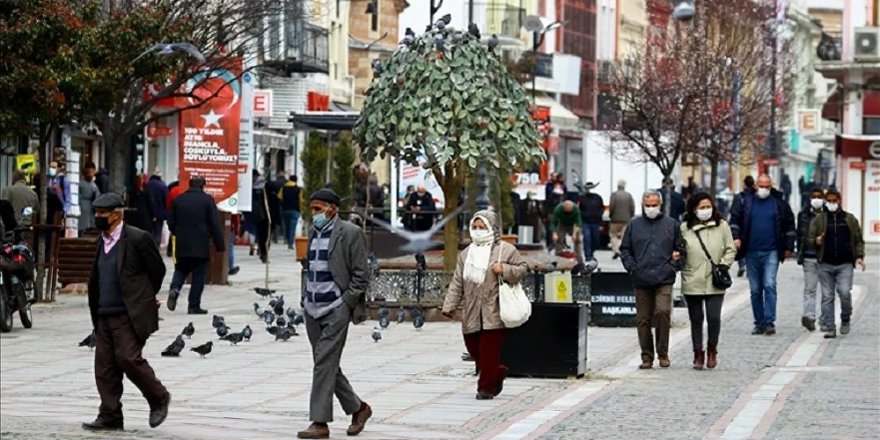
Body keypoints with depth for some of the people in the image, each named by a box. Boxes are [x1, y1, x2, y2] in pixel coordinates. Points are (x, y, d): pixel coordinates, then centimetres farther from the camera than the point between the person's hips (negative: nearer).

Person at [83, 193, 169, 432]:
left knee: (128, 358, -14)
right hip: (105, 315, 8)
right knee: (104, 366, 4)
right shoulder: (102, 241, 14)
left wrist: (145, 298, 10)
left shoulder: (137, 239, -10)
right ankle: (110, 417, 8)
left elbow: (158, 270, -3)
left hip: (130, 315, -8)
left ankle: (159, 398, 7)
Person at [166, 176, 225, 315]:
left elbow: (171, 223, 12)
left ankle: (174, 289, -11)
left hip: (182, 246, 4)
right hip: (200, 246, -3)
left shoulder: (178, 200, 6)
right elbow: (215, 225, -8)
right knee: (198, 275, 3)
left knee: (181, 269, 18)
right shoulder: (207, 200, -7)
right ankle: (194, 306, 3)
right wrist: (220, 245, -4)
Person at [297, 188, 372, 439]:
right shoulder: (313, 232, 13)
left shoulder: (350, 233, -8)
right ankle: (358, 408, 25)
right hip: (313, 309, 8)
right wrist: (306, 298, 14)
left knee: (325, 363, -11)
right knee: (326, 365, 11)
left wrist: (345, 304, -12)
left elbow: (361, 275, -9)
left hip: (335, 310, -8)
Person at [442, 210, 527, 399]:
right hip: (471, 312, 5)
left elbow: (522, 268, 3)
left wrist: (504, 270, -14)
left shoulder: (505, 250, 2)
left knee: (489, 350, -9)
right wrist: (449, 305, 6)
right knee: (473, 347, 8)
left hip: (494, 311, -5)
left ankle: (486, 387, 0)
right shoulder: (466, 253, 15)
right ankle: (498, 372, 30)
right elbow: (457, 283, 13)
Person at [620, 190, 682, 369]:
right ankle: (647, 356, 13)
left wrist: (674, 266, 1)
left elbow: (680, 249, 14)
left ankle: (663, 353, -5)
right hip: (641, 281, 2)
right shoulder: (634, 225, 10)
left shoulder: (671, 224, 9)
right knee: (643, 320, 4)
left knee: (662, 312, -18)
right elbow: (625, 249, 13)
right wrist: (632, 267, 1)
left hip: (664, 280, -2)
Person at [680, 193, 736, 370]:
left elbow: (730, 250, 7)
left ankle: (712, 349, 16)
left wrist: (723, 265, -5)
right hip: (692, 283, 0)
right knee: (696, 320, 7)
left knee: (714, 318, -8)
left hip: (715, 283, 0)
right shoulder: (685, 228, 2)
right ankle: (698, 354, 19)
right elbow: (680, 252, 9)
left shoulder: (722, 226, 3)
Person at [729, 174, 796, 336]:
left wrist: (789, 247, 8)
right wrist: (735, 237, -7)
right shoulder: (746, 201, 5)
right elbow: (734, 219, 9)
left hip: (771, 252, -2)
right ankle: (759, 323, 14)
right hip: (751, 253, 2)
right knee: (755, 290, 7)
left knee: (770, 285, -14)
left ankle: (769, 322, -12)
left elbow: (789, 225, 11)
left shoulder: (779, 203, 4)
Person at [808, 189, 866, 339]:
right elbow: (810, 238, 10)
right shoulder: (819, 220, 10)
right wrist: (816, 241, -14)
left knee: (845, 292, -14)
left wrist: (859, 256, -2)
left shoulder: (850, 219, 11)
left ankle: (845, 319, 12)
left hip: (845, 264, -1)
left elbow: (858, 240, 13)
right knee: (827, 297, 0)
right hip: (826, 264, 1)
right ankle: (829, 328, 3)